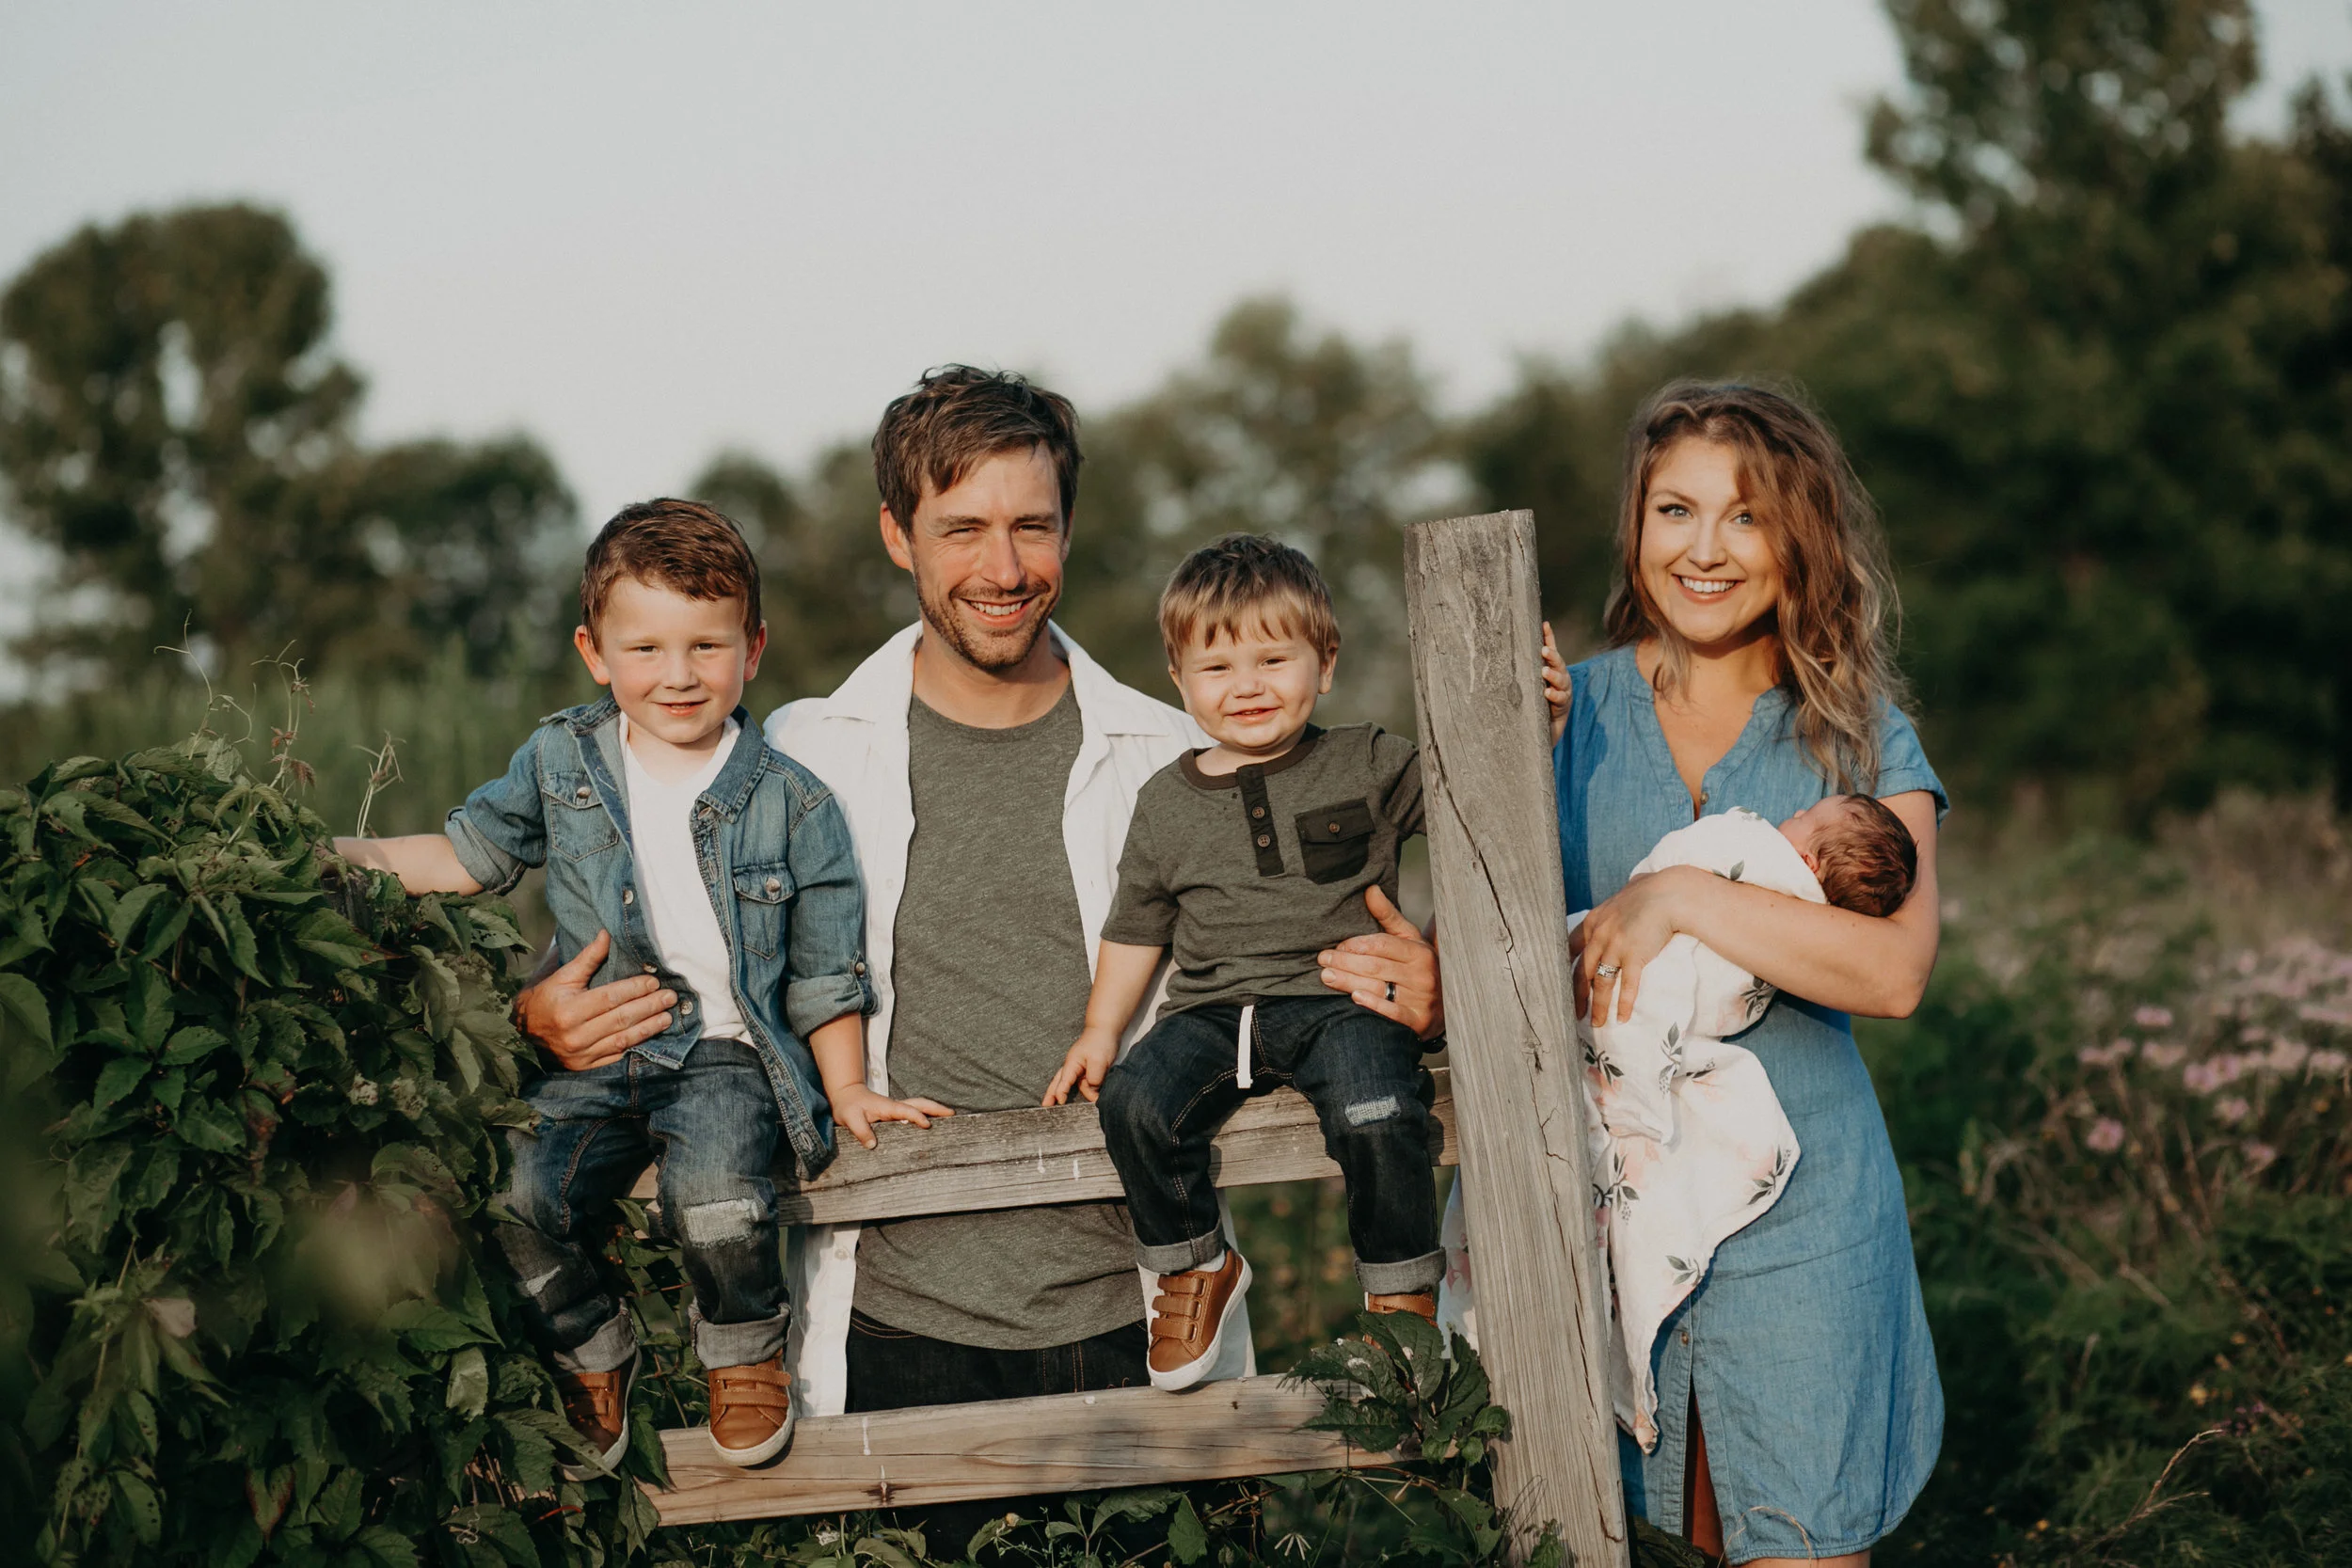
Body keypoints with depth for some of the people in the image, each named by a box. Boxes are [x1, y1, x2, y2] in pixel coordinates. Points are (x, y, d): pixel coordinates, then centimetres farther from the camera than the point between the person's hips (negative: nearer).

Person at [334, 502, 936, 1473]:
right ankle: (592, 1354, 10)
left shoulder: (791, 805, -1)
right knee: (520, 1195, -23)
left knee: (716, 1197, -32)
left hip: (727, 1054, -3)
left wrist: (848, 1091, 7)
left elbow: (824, 971, 6)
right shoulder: (560, 764, 5)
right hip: (593, 1054, 3)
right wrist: (320, 855, 12)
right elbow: (472, 853, 20)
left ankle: (744, 1350, 4)